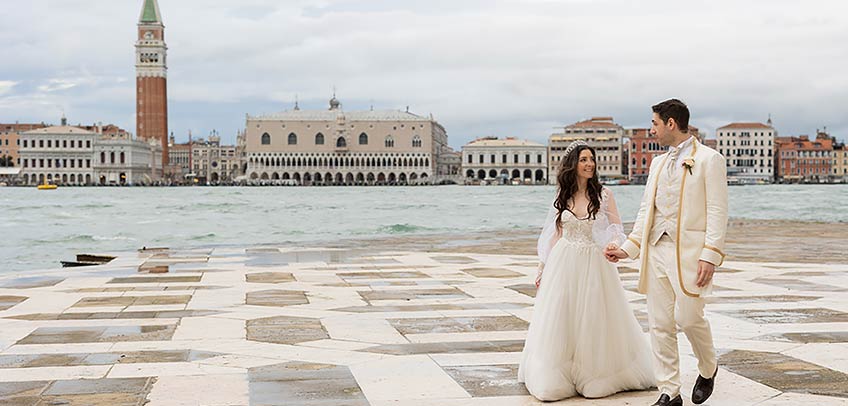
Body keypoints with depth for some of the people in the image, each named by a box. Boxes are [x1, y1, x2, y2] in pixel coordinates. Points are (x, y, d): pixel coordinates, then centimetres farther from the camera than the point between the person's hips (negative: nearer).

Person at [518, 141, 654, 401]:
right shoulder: (562, 195, 6)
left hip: (594, 264, -2)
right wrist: (543, 268, 11)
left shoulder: (603, 194, -2)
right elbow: (556, 234, 11)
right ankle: (557, 377, 18)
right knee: (560, 321, 5)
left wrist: (614, 243, -25)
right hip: (563, 264, 2)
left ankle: (595, 376, 17)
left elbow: (617, 228, -2)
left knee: (594, 321, 3)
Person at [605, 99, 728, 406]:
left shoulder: (709, 160, -3)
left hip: (689, 250, -6)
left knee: (688, 318, -8)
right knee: (660, 324, 3)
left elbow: (717, 211, -8)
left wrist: (710, 256, -16)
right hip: (656, 250, 6)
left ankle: (708, 369, 23)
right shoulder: (658, 163, 19)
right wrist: (628, 248, 12)